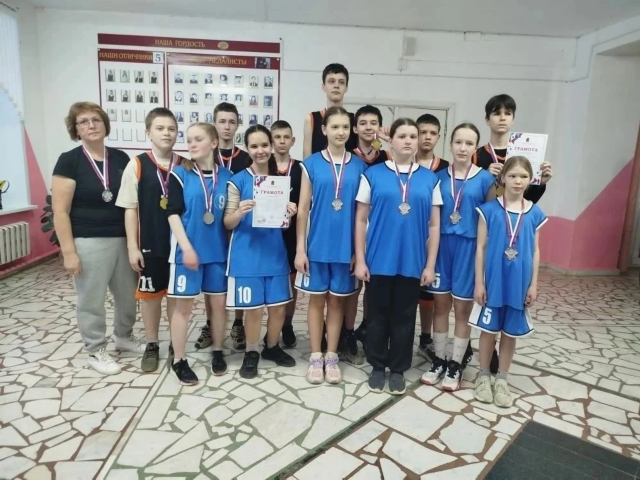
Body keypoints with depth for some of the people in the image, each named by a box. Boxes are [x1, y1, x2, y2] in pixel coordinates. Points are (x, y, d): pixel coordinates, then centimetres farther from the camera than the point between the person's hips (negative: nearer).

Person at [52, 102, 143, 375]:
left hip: (123, 239, 5)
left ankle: (124, 337, 39)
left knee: (128, 294, 15)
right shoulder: (69, 161, -7)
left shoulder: (121, 159, 6)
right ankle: (96, 351, 25)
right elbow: (60, 211, -10)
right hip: (88, 243, -5)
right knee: (91, 301, 7)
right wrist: (68, 251, -14)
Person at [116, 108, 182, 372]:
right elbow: (130, 209, -4)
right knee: (150, 293, 12)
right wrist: (132, 247, -6)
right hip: (149, 243, -1)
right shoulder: (137, 165, -5)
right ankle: (152, 345, 29)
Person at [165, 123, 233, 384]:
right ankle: (179, 360, 19)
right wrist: (187, 247, -15)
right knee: (184, 304, 5)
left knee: (218, 302, 11)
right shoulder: (180, 174, -3)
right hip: (187, 250, -3)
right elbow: (173, 214, -8)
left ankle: (218, 352, 30)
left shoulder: (226, 176, 4)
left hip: (218, 250, 3)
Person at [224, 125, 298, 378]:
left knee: (279, 307, 9)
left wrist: (289, 214, -10)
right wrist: (240, 212, -24)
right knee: (254, 309, 4)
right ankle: (251, 354, 27)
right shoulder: (238, 180, -3)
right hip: (247, 255, -3)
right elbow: (228, 223, -4)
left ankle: (272, 347, 35)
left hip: (275, 254, 4)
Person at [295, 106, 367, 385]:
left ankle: (331, 357, 24)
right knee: (317, 299, 9)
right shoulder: (311, 164, -1)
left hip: (345, 246, 1)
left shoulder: (359, 166, 3)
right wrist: (300, 248, -5)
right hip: (317, 245, -1)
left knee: (336, 301, 11)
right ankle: (316, 357, 22)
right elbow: (303, 209, -1)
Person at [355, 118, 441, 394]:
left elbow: (434, 225, 5)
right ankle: (377, 366, 28)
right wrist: (360, 260, -4)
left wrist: (430, 265, 1)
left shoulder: (430, 179, 4)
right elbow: (361, 220, 0)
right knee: (378, 316, 10)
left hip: (412, 262, 1)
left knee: (404, 317, 12)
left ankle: (398, 369, 29)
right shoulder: (373, 174, -1)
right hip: (379, 260, -1)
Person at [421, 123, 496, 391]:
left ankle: (455, 365, 20)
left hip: (469, 248, -2)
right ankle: (438, 360, 22)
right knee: (441, 304, 9)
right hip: (442, 245, 2)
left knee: (463, 308, 7)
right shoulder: (439, 177, 4)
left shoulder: (485, 179, -2)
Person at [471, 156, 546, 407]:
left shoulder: (535, 213, 1)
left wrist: (533, 284, 2)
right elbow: (481, 247, -5)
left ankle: (502, 379, 29)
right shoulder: (489, 209, -6)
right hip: (493, 280, -2)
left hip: (519, 282, 2)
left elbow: (535, 251, 6)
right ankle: (483, 376, 27)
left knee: (511, 332, 13)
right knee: (489, 329, 9)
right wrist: (479, 282, -7)